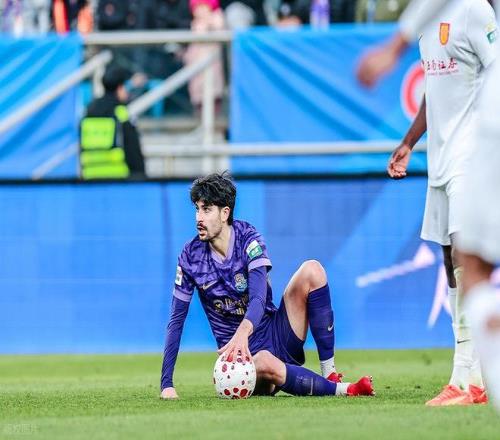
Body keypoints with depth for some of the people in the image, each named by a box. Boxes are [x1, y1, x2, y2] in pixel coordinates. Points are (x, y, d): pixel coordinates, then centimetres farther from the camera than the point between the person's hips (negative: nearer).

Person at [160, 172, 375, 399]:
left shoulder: (247, 238, -7)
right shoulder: (190, 257, -3)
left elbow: (259, 297, -23)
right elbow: (176, 321, 1)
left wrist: (243, 332, -46)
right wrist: (167, 384, -5)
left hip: (276, 335, 2)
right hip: (244, 355, -2)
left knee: (311, 270, -20)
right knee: (264, 365, -41)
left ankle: (329, 373, -21)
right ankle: (340, 390, -27)